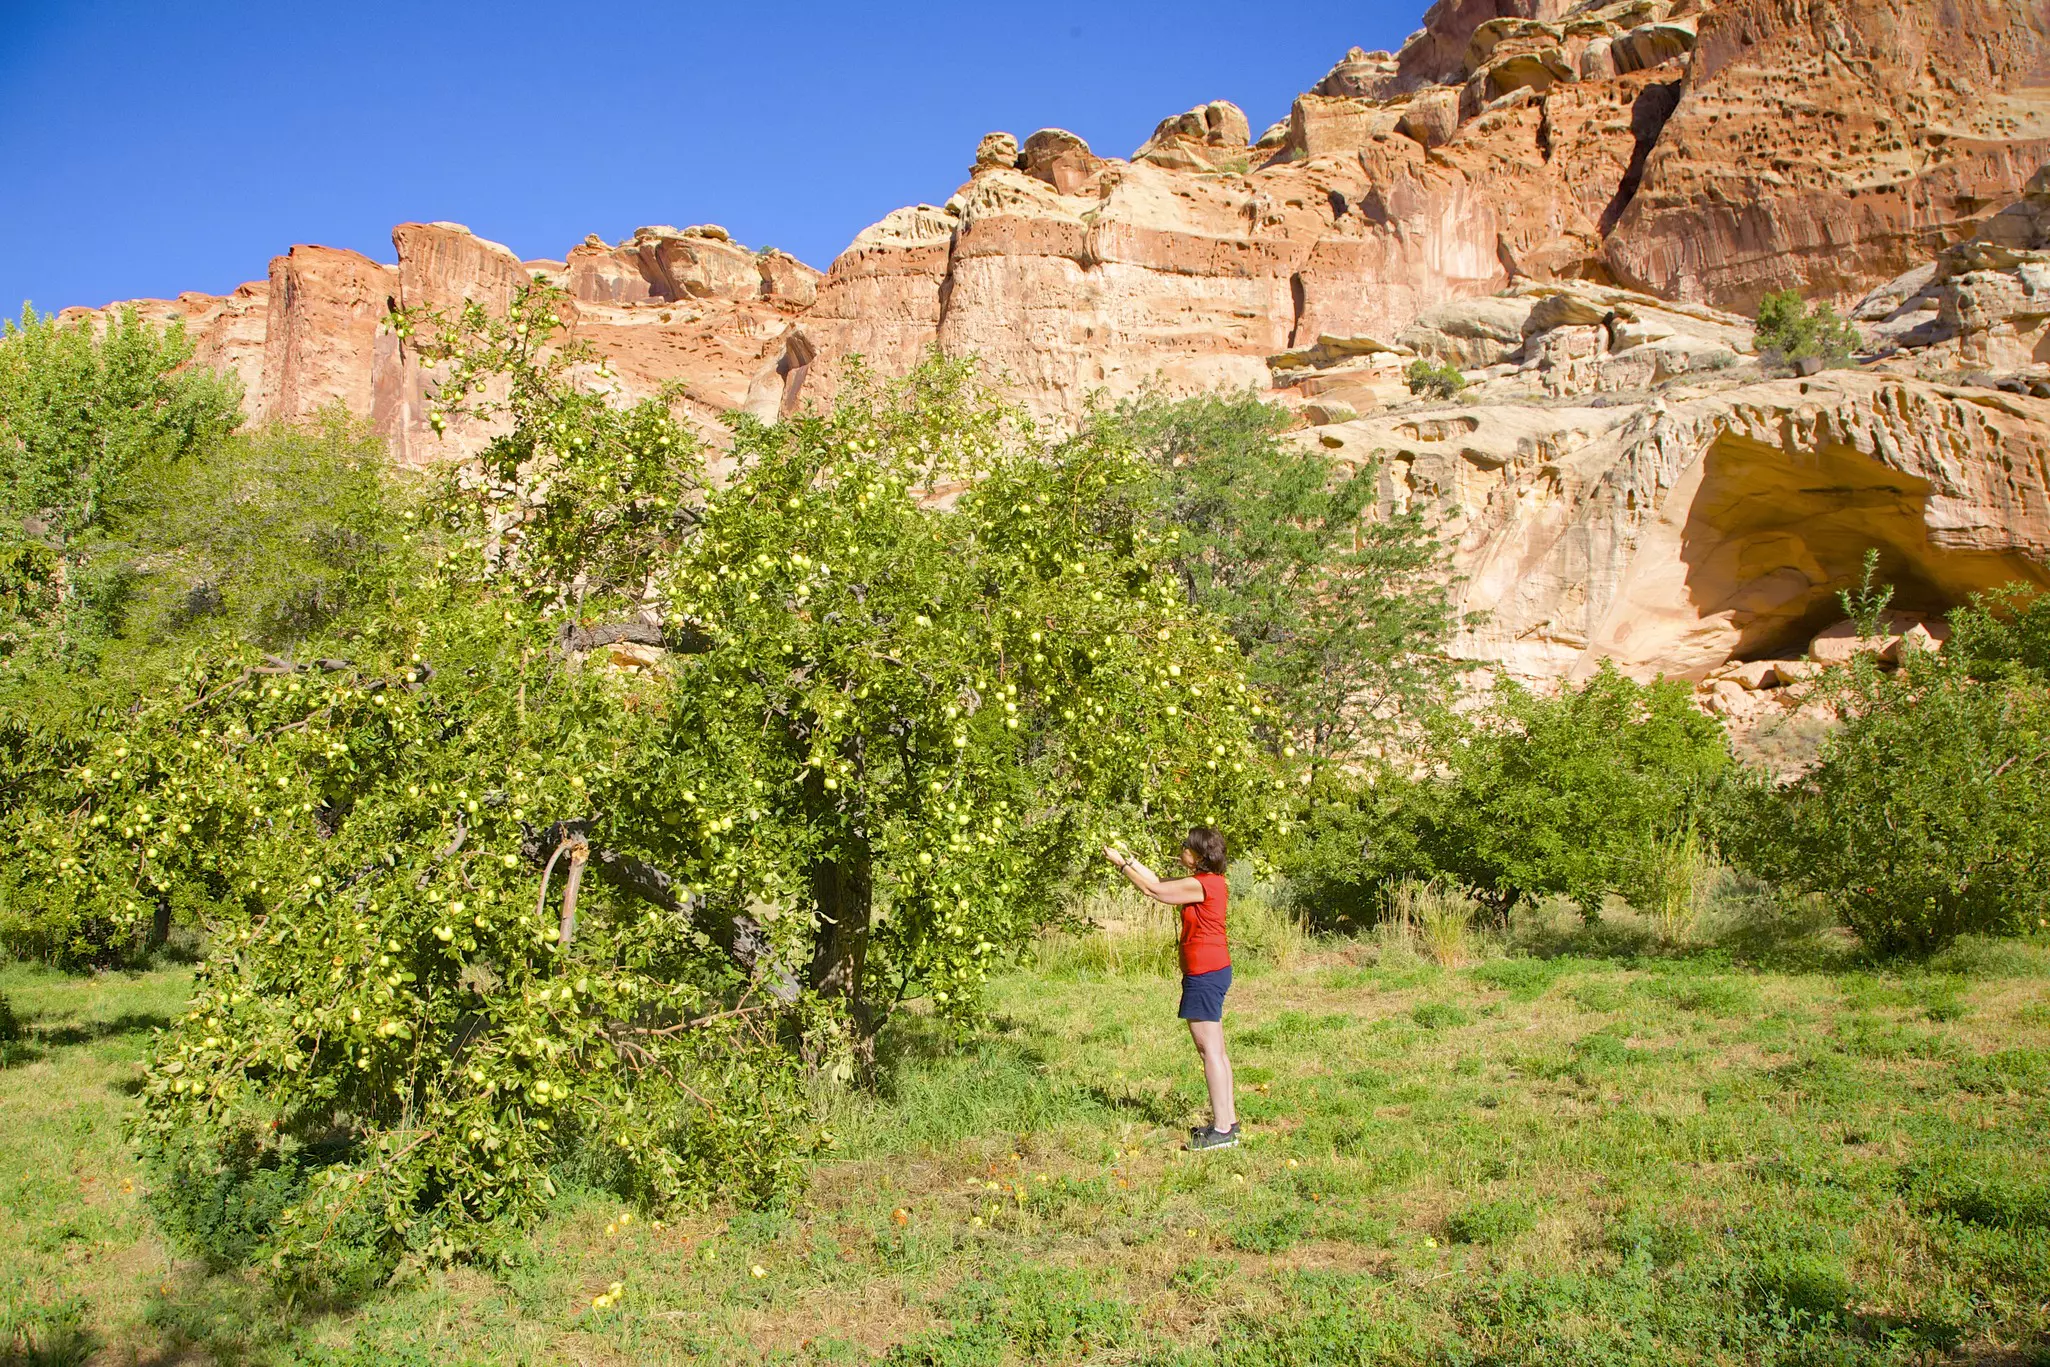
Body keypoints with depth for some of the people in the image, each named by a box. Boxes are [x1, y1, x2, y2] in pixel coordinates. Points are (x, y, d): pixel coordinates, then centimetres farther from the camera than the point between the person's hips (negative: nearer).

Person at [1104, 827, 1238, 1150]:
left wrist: (1120, 863, -2)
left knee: (1209, 1049, -7)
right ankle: (1228, 1120, 20)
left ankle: (1222, 1130, -5)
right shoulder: (1208, 881, 12)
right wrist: (1129, 858, 14)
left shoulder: (1202, 885, -18)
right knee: (1214, 1049, 14)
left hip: (1205, 973, -11)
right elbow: (1160, 882, 17)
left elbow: (1153, 889, -11)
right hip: (1213, 970, 11)